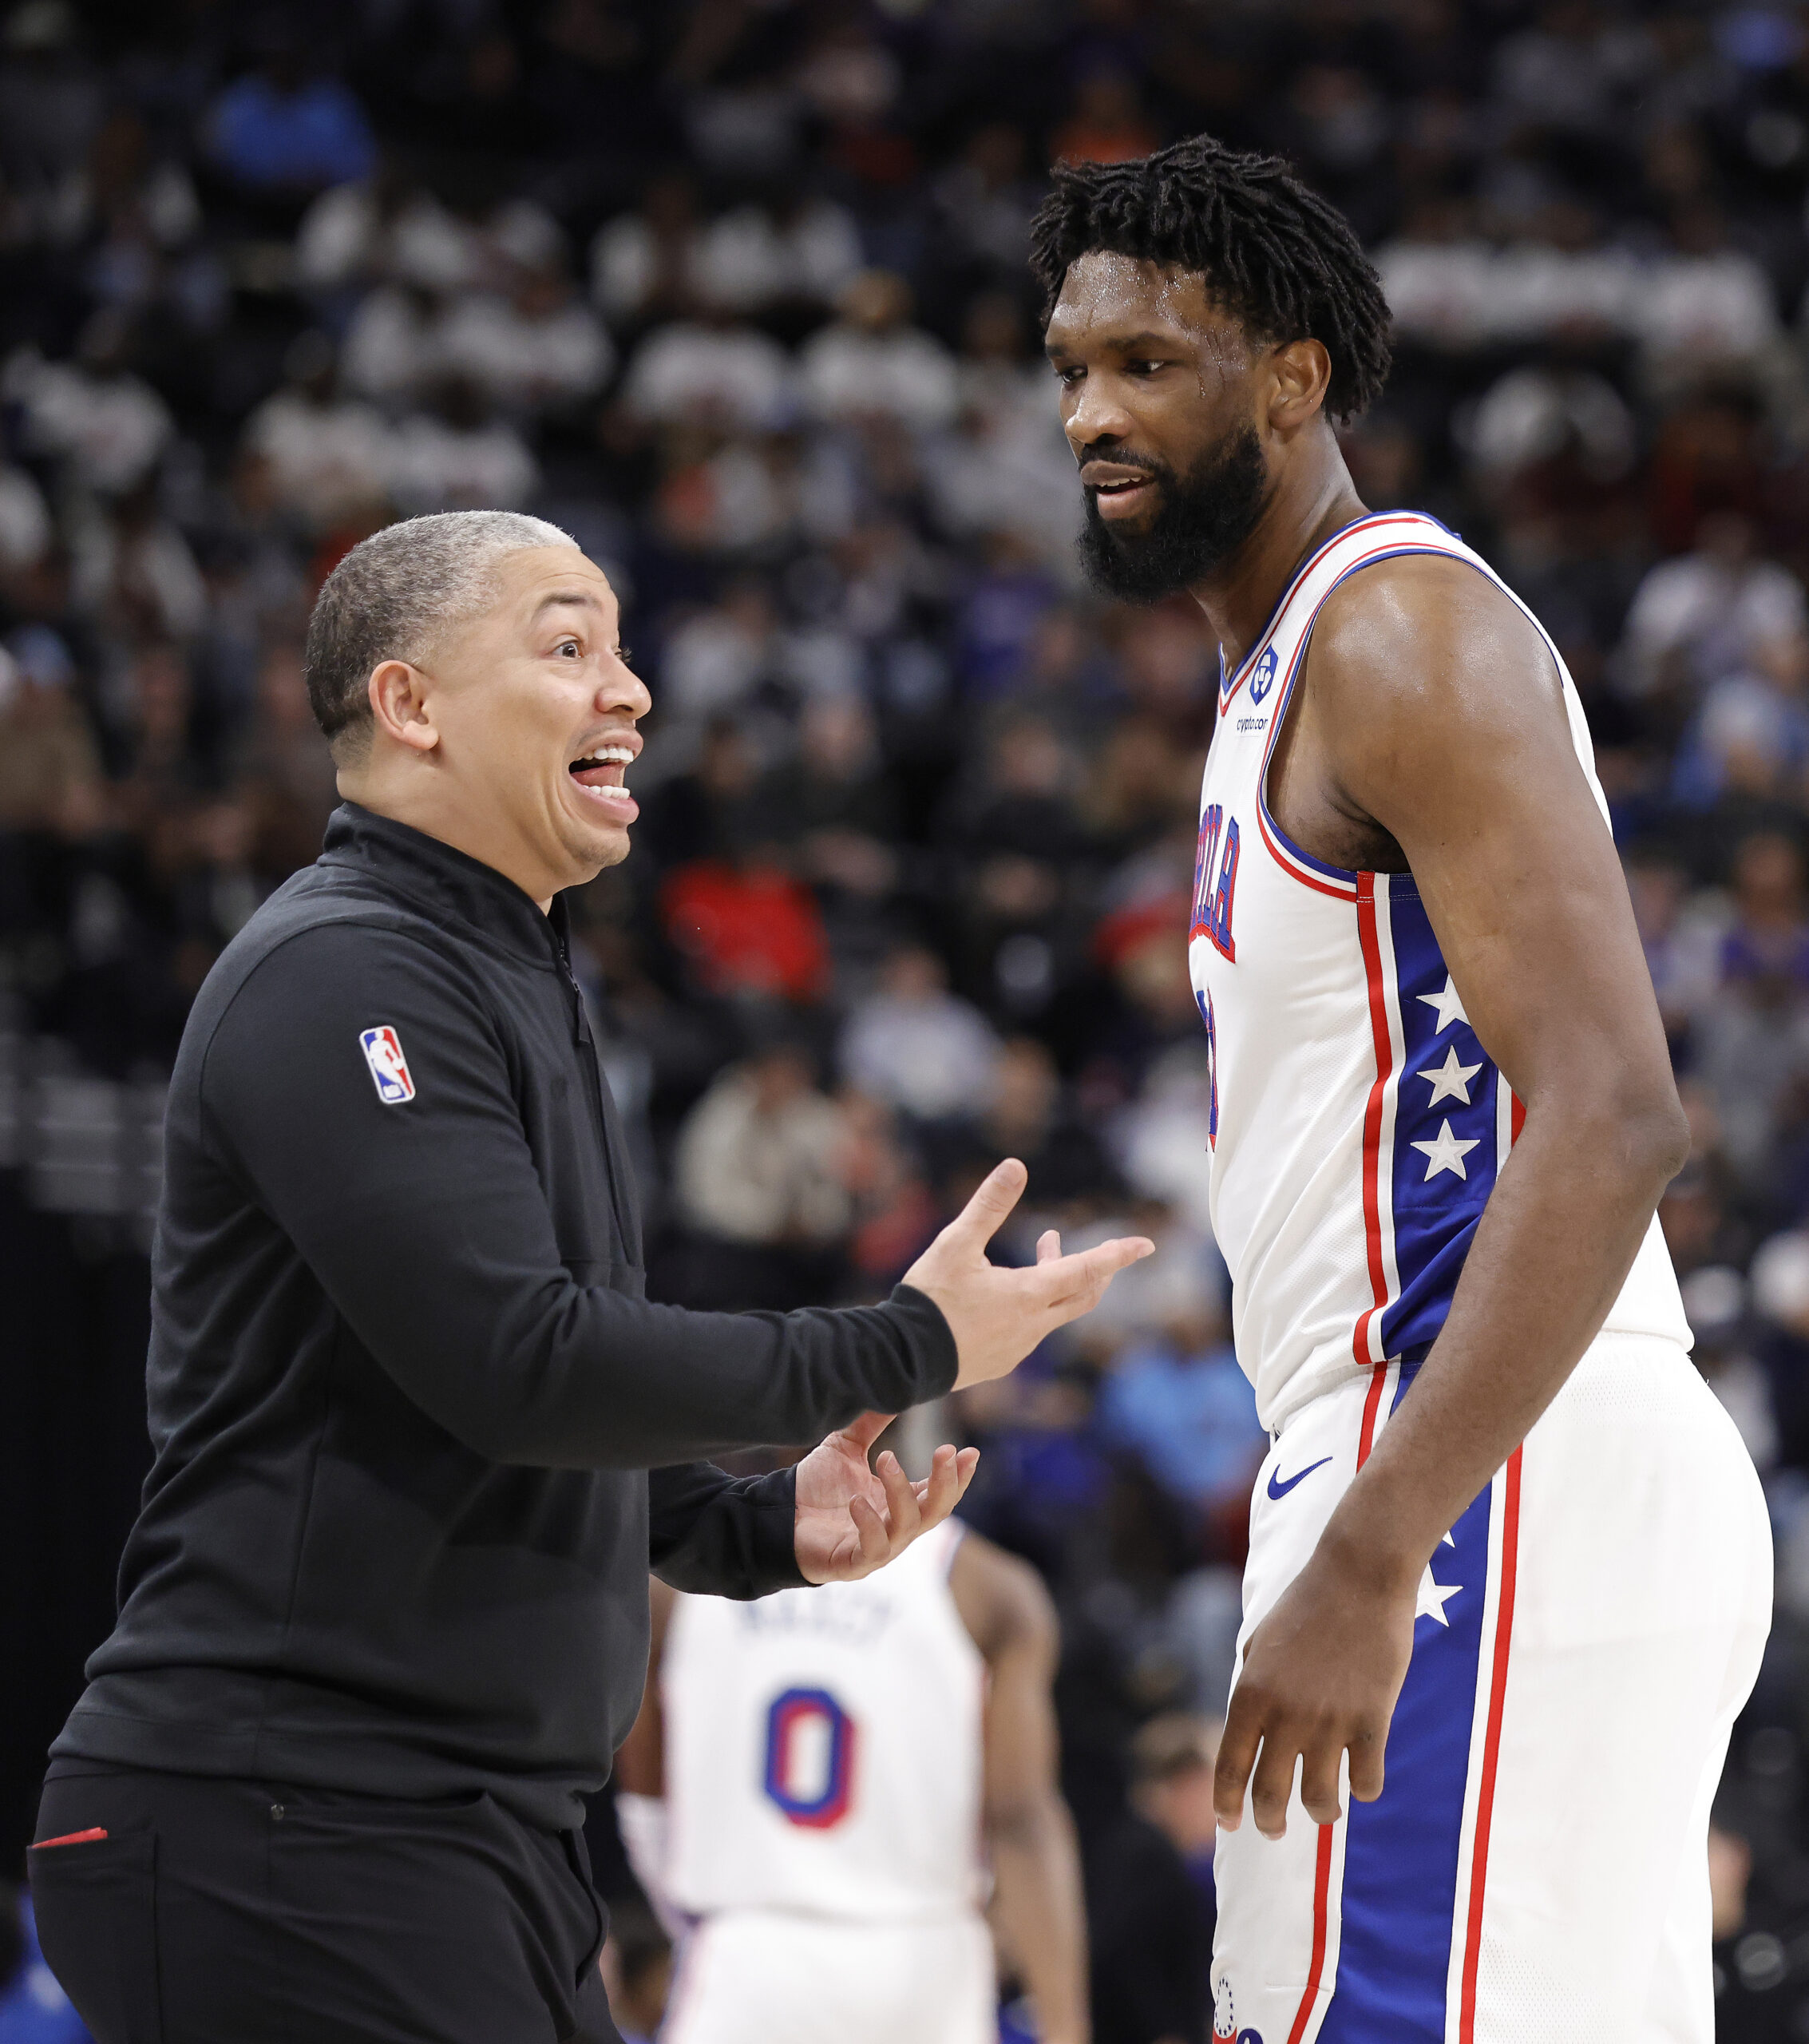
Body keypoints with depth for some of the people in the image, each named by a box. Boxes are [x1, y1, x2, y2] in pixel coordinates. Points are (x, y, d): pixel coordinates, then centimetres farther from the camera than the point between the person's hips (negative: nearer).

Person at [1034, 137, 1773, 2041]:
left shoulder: (1405, 631, -10)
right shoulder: (1286, 674, 22)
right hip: (1442, 1477, 11)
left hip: (1492, 1498, -11)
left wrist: (1368, 1561, -27)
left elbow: (1611, 1124, -22)